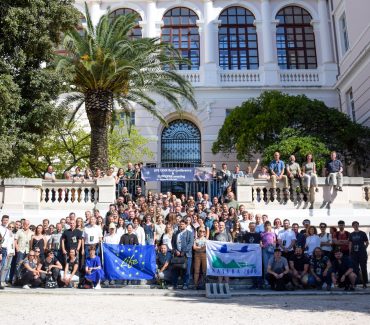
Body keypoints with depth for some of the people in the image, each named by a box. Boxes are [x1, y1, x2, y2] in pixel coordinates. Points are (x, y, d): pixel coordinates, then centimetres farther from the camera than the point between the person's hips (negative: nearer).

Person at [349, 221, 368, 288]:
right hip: (354, 253, 2)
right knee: (355, 268, 4)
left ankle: (364, 283, 7)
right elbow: (350, 244, 9)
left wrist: (364, 248, -3)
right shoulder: (351, 234, 10)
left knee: (363, 268, 1)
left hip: (362, 253, -2)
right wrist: (350, 253, 2)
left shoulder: (362, 233, 3)